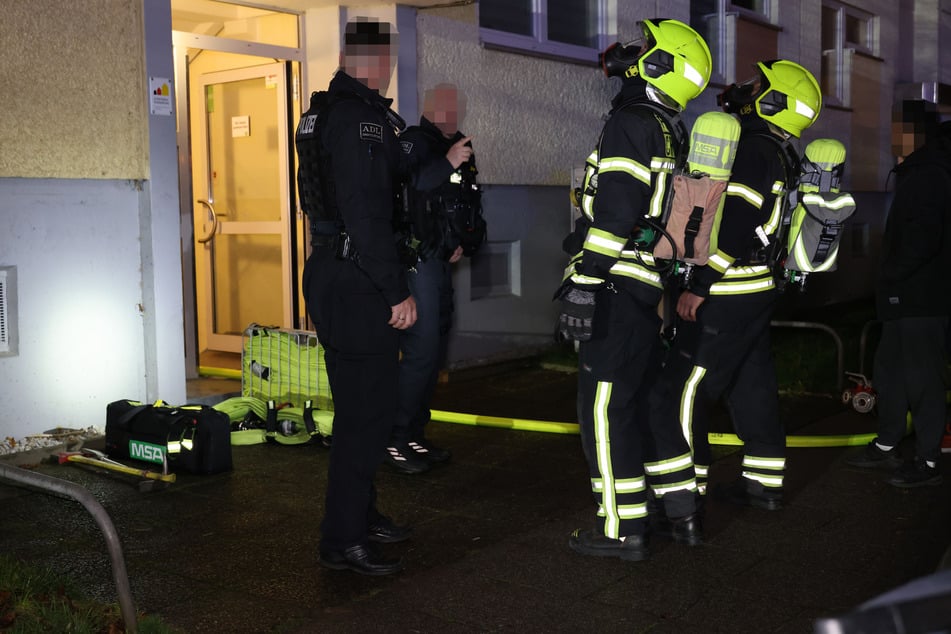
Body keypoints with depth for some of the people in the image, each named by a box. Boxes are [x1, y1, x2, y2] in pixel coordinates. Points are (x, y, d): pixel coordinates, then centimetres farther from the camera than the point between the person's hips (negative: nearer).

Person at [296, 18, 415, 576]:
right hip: (358, 283, -11)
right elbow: (367, 214, -22)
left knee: (361, 404, 19)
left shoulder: (323, 112, 15)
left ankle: (361, 514, 33)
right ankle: (345, 541, 4)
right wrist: (399, 291, -20)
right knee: (367, 410, -4)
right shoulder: (363, 116, -17)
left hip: (332, 273, 11)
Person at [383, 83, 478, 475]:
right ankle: (394, 442, -3)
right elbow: (402, 190, -28)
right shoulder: (413, 142, -9)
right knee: (421, 350, -12)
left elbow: (468, 208, 27)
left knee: (435, 351, 11)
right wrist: (446, 164, -33)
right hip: (416, 261, -9)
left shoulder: (459, 148, 16)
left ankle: (414, 436, 21)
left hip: (441, 263, 9)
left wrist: (462, 243, 14)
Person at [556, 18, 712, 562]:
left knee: (607, 406, -2)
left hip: (618, 287, -9)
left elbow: (615, 210, -21)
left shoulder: (631, 123, -11)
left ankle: (623, 530, 5)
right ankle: (684, 515, 24)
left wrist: (583, 284, -23)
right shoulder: (675, 134, 18)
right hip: (652, 287, 9)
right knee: (651, 398, 17)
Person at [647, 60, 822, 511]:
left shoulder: (752, 149, -16)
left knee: (682, 389, -5)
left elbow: (732, 225, -24)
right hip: (757, 289, 10)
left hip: (728, 295, -10)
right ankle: (765, 482, 25)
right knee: (752, 386, 16)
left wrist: (698, 286, -22)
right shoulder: (779, 155, 15)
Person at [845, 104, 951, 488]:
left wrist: (890, 274, -14)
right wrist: (889, 281, 15)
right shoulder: (915, 174, 18)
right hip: (906, 298, 11)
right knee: (889, 371, 17)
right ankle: (887, 446, 29)